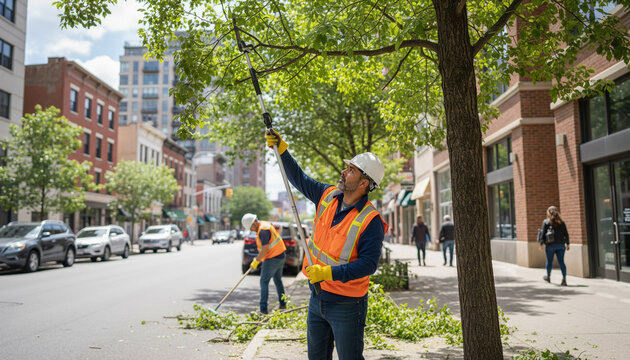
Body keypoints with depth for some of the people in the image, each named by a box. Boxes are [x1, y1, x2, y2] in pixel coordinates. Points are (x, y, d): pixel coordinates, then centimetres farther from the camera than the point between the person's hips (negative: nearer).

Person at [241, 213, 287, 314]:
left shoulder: (263, 231, -20)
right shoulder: (265, 224, 12)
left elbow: (265, 249, -23)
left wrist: (256, 261, -14)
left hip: (272, 259, -10)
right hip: (280, 256, 10)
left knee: (264, 282, -5)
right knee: (278, 280, 19)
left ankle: (263, 309, -6)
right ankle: (282, 304, 27)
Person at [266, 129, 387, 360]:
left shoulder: (370, 221, -20)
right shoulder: (327, 196, 0)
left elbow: (369, 263, -25)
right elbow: (300, 179, 12)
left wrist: (329, 273, -31)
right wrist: (281, 150, 5)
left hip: (346, 306, -7)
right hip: (317, 298, 7)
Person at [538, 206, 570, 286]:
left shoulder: (546, 222, -5)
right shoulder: (561, 222, 5)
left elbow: (543, 233, -8)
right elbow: (566, 234, 5)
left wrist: (541, 244, -4)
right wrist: (567, 244, 11)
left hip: (550, 244, -2)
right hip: (561, 245, 3)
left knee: (549, 261, 13)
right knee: (561, 262, 2)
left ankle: (548, 277, 32)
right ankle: (564, 280, -8)